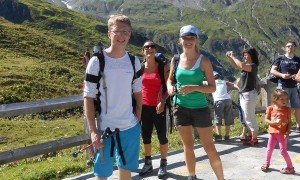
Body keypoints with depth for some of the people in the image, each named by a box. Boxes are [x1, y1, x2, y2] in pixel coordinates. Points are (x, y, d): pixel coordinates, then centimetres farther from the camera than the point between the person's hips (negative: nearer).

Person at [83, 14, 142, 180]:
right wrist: (93, 130, -13)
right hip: (104, 128, -4)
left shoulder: (134, 61, 3)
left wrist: (138, 121, 9)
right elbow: (88, 97, -8)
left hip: (130, 127, 4)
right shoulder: (97, 62, -10)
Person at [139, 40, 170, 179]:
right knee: (145, 136, 11)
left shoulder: (163, 67, -4)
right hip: (144, 107, 3)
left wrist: (163, 102, -19)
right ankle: (148, 163, 27)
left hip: (159, 107, -3)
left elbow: (168, 88, -4)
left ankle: (163, 164, 20)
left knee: (162, 136, 5)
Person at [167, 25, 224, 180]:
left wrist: (194, 88, -25)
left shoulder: (203, 61, -9)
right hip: (181, 108, 3)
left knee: (209, 147, 2)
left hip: (200, 108, -3)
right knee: (188, 146, 15)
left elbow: (212, 87, -9)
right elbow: (170, 79, 14)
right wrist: (170, 87, -9)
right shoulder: (176, 59, 1)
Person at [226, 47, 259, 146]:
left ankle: (254, 140, 8)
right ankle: (253, 136, 30)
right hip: (244, 94, 10)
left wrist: (233, 57, -21)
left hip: (249, 94, -10)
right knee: (248, 118, 18)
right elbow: (235, 65, 19)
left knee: (250, 118, -2)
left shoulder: (253, 66, -16)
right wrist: (228, 57, 3)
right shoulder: (246, 65, 10)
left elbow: (242, 66, -34)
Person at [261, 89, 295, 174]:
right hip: (273, 132, 3)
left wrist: (287, 132, -14)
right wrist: (274, 123, -21)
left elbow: (289, 122, -4)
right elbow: (266, 119, -4)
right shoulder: (271, 108, -6)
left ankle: (290, 167, 14)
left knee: (283, 151, -1)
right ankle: (266, 164, 33)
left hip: (282, 133, -2)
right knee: (269, 149, 14)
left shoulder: (287, 109, -7)